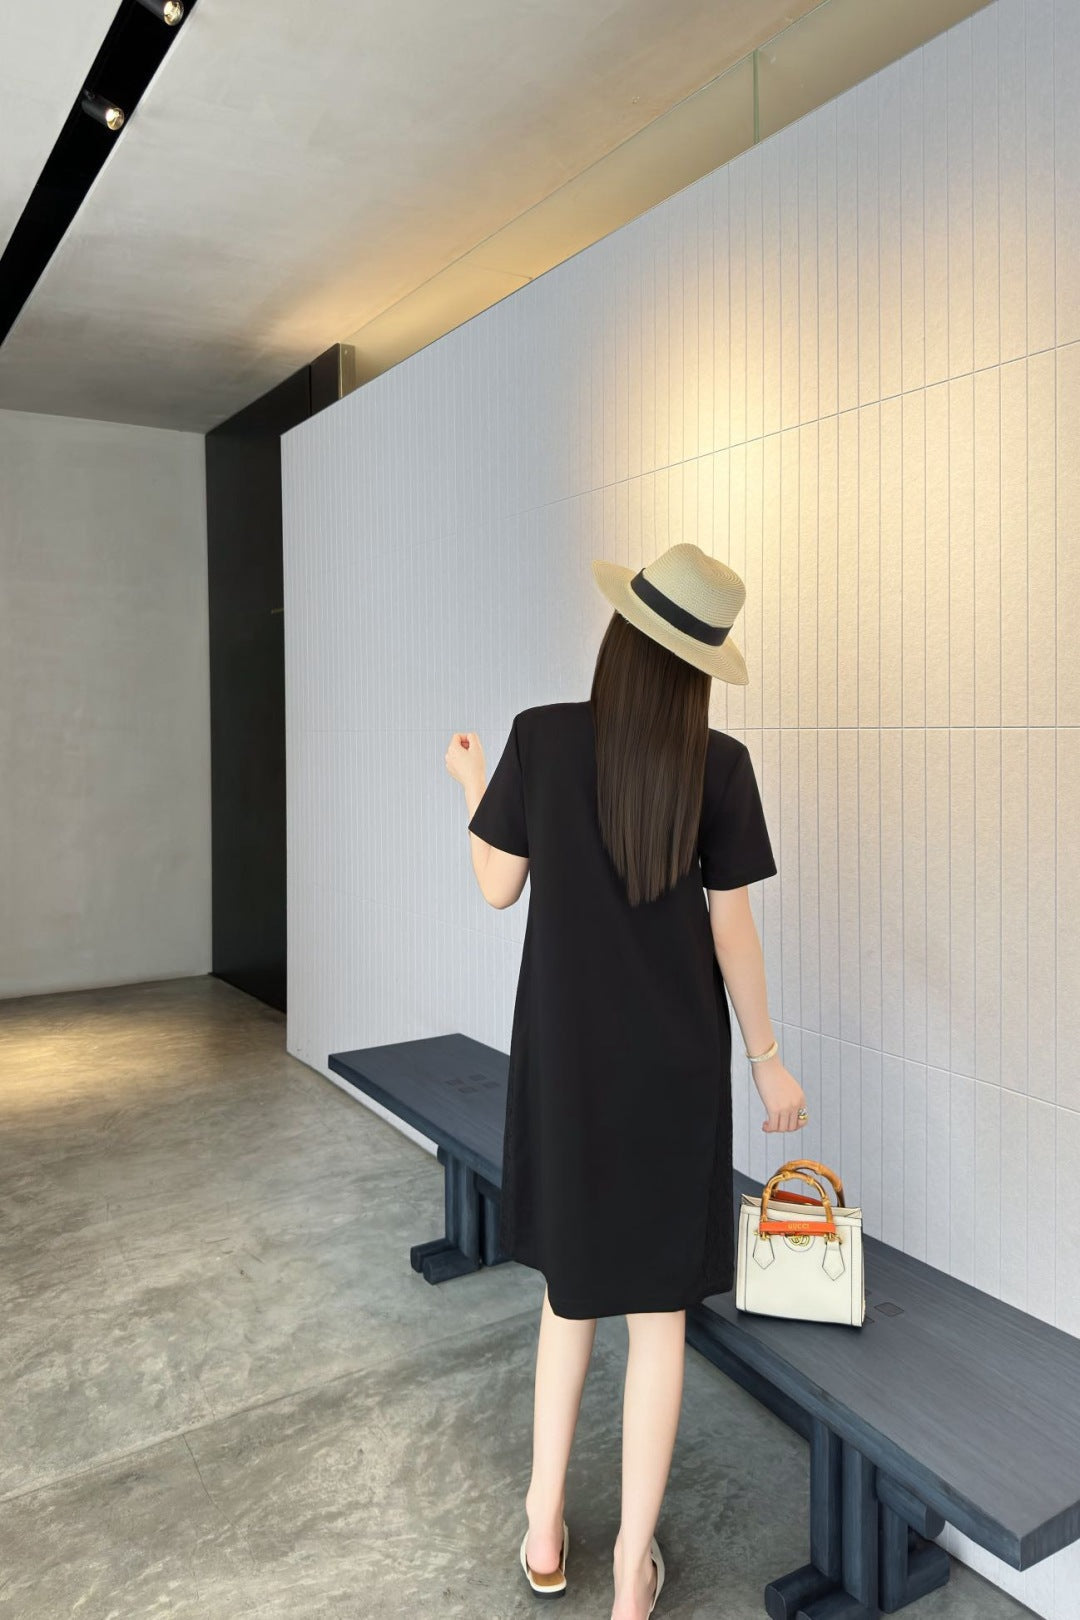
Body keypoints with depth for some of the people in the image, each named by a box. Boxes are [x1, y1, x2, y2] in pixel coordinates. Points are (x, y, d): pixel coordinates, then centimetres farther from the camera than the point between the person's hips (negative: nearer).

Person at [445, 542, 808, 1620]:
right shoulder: (719, 763, -9)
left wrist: (474, 787, 15)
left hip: (564, 1053, 1)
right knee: (657, 1306, 12)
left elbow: (499, 886, -2)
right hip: (675, 1059, -1)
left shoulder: (542, 737, -9)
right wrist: (766, 1059, 6)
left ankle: (544, 1531, 33)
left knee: (569, 1280, 21)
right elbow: (731, 929, -6)